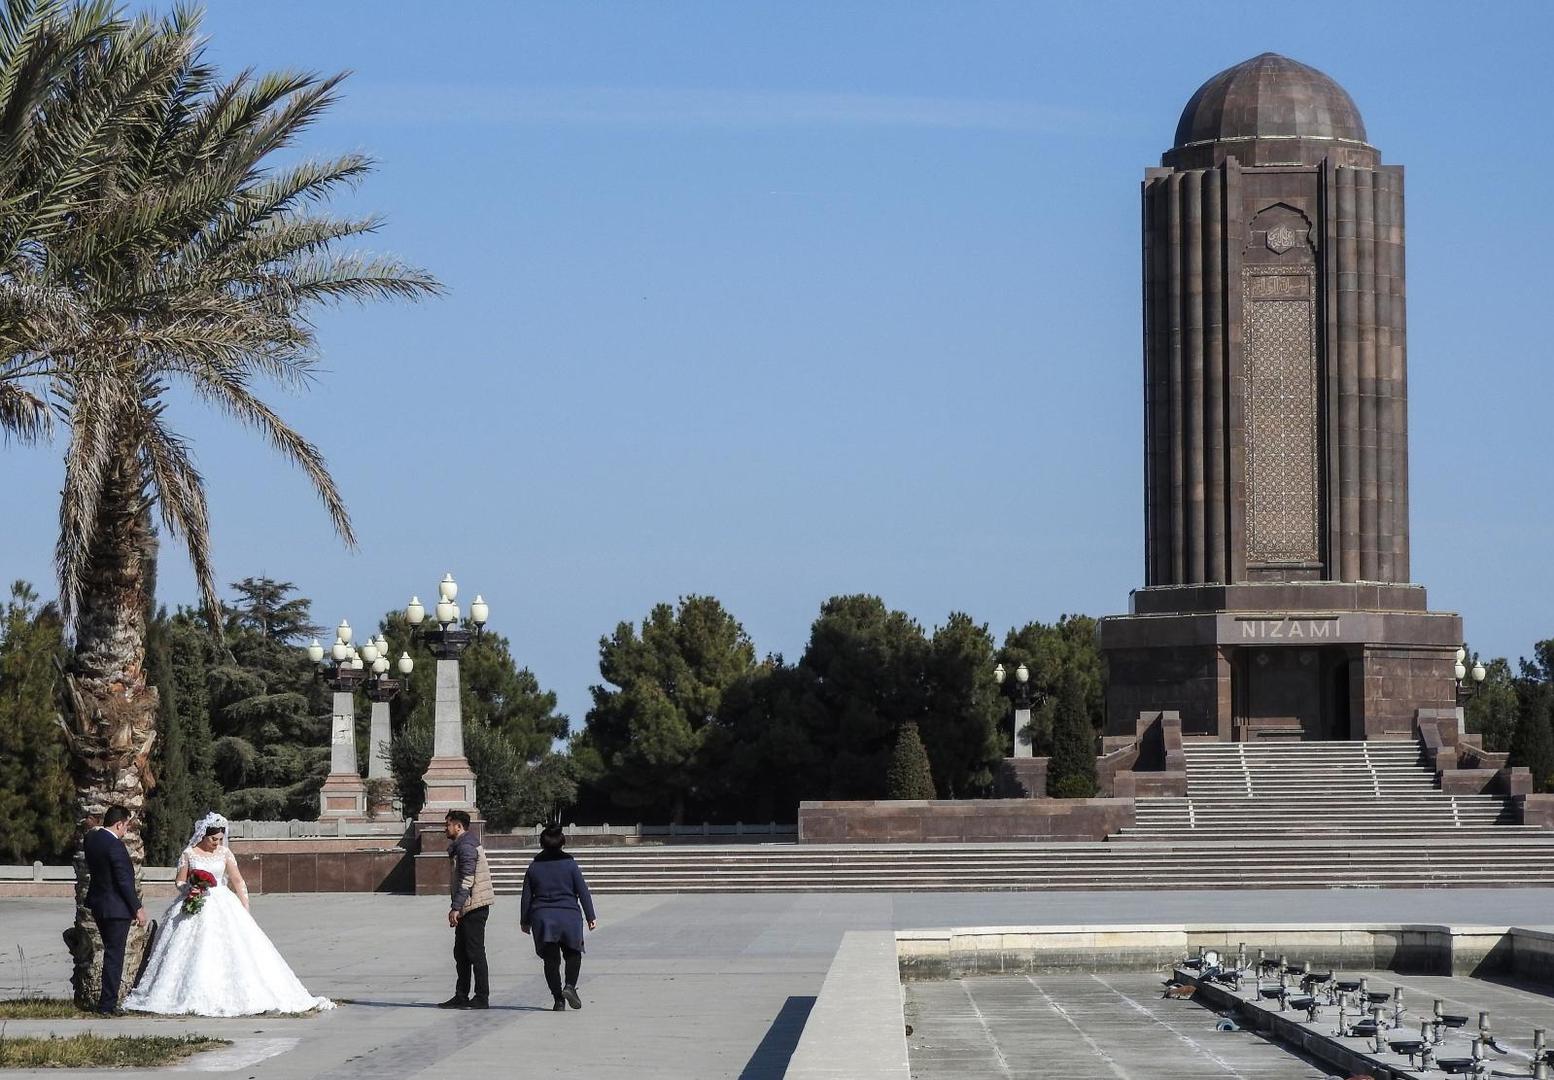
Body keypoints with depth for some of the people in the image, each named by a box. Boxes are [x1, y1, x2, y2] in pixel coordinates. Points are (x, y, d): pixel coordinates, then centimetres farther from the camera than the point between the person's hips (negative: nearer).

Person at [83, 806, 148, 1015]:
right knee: (114, 956, 0)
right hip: (116, 907, -8)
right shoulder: (115, 846, -22)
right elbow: (124, 881, -20)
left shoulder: (90, 838, 3)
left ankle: (107, 1000, 24)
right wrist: (138, 908, -13)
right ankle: (108, 1004, 3)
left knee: (111, 953, 19)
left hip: (97, 904, 8)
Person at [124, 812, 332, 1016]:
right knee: (193, 953, -7)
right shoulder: (189, 854, 1)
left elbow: (237, 881, 4)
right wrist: (189, 888, -17)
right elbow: (180, 882, 6)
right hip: (195, 908, -2)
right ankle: (193, 998, -4)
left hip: (222, 906, 2)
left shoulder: (224, 853, 5)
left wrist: (245, 910, -2)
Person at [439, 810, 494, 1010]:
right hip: (467, 909, 11)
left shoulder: (466, 847, -14)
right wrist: (456, 908, 23)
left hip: (473, 908, -11)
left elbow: (467, 880, -21)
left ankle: (482, 997, -3)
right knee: (461, 953, 12)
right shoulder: (459, 846, 19)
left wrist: (456, 908, -23)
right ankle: (461, 996, 16)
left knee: (475, 952, -6)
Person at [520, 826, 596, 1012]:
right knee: (573, 954, 15)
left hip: (542, 917, 1)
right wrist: (590, 917, 4)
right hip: (568, 916, -1)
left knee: (551, 959, 6)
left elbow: (526, 897, 7)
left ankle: (558, 999, 1)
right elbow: (583, 891, -1)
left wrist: (524, 921, 16)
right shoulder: (570, 864, -1)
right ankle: (570, 986, -8)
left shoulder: (534, 867, 3)